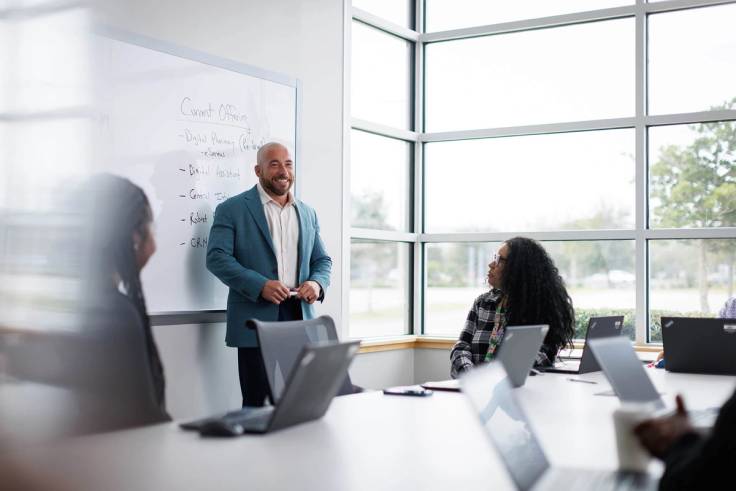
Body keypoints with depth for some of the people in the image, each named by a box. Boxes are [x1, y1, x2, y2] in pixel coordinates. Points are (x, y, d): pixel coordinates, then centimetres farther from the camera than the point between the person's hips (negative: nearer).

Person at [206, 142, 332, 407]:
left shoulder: (307, 213, 16)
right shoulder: (232, 209, 1)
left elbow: (322, 260, 20)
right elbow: (217, 257, -8)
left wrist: (317, 283, -4)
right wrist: (260, 286, -20)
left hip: (300, 316, 5)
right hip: (256, 320, -4)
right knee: (258, 405, -1)